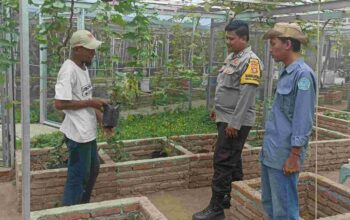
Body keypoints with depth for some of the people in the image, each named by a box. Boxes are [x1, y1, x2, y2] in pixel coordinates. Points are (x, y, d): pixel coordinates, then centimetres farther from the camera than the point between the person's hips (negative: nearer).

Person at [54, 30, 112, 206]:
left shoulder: (83, 67, 10)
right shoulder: (69, 70, -20)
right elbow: (59, 104, -26)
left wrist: (101, 117, 6)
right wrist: (90, 102, -19)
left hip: (88, 131, 10)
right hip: (78, 133, -10)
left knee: (93, 169, 23)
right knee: (78, 176, 2)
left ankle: (83, 206, 40)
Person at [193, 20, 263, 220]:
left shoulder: (250, 61, -17)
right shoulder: (232, 57, 13)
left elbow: (245, 96, -22)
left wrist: (234, 123, -24)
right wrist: (217, 109, 21)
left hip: (235, 122, -9)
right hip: (226, 118, 10)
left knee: (223, 162, -8)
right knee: (233, 159, 17)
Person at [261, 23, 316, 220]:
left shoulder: (303, 74, -15)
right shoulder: (287, 73, 12)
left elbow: (303, 119, -19)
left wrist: (294, 155, -19)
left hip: (284, 155, -9)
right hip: (270, 152, 9)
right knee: (269, 204, 19)